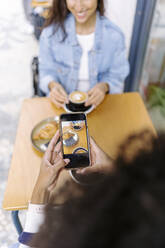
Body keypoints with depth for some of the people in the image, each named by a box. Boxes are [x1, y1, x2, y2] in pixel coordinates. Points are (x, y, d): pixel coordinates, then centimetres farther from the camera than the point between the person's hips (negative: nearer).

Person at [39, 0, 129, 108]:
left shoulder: (115, 35, -10)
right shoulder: (52, 31, -9)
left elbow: (117, 76, 0)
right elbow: (47, 71, 2)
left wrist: (104, 86, -22)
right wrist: (52, 85, -20)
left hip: (97, 103, 0)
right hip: (63, 102, 1)